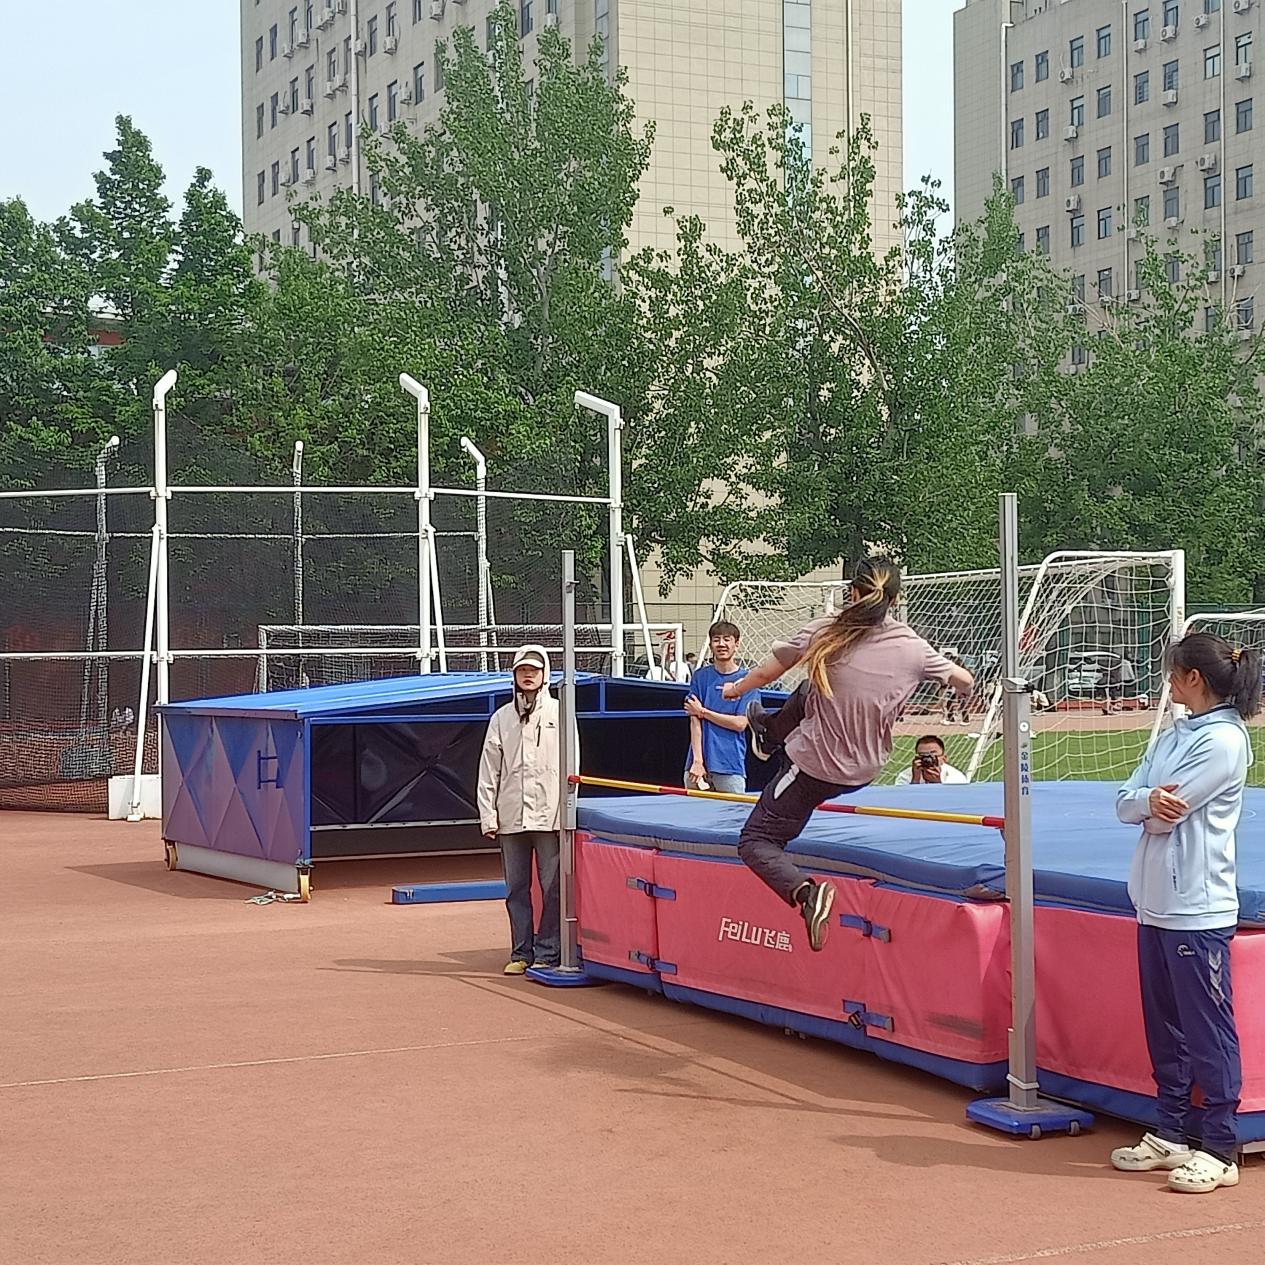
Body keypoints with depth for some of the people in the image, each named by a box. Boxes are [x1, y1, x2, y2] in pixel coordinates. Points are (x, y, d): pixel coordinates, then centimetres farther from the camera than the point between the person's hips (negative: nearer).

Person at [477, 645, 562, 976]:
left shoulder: (559, 713, 6)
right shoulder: (502, 718, 11)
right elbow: (488, 770, 10)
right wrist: (488, 815, 2)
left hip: (550, 815, -2)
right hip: (511, 816, 3)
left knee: (552, 887, -3)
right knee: (516, 888, 7)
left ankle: (547, 954, 4)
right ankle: (521, 953, 14)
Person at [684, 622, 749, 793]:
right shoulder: (700, 676, 8)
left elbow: (740, 724, -5)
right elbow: (695, 721, 1)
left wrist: (703, 711, -1)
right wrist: (697, 761, -9)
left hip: (731, 767, -2)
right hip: (699, 764, 2)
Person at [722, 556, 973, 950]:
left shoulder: (825, 631, -19)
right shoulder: (913, 647, -12)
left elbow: (767, 672, -6)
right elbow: (964, 681, 6)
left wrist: (735, 689, 16)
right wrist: (963, 688, 32)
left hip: (814, 766, -5)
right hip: (864, 770, 5)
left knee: (756, 842, 5)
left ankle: (806, 892, -21)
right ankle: (772, 730, 57)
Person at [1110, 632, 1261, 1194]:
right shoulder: (1174, 736, 13)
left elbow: (1165, 814, -18)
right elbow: (1125, 803, 6)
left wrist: (1149, 803, 1)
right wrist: (1150, 799, -14)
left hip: (1197, 911, -9)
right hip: (1156, 905, 9)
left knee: (1208, 1032, -2)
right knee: (1164, 1029, 15)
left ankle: (1218, 1151, 6)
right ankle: (1172, 1135, 25)